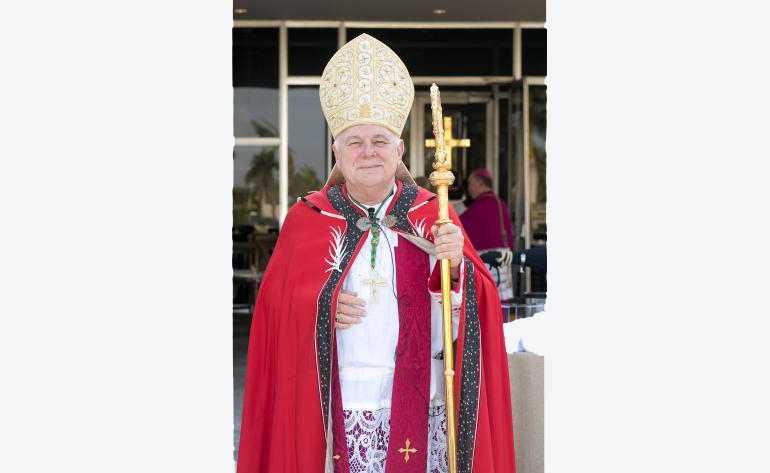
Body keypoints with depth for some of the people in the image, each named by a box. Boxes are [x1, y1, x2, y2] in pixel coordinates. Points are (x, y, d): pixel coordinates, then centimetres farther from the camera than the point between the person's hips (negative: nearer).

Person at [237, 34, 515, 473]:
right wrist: (322, 310, -15)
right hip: (337, 404, 0)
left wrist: (455, 264, -21)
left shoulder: (433, 216, 4)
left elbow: (476, 310, -2)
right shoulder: (307, 219, 3)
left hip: (420, 403, 1)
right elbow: (275, 304, 4)